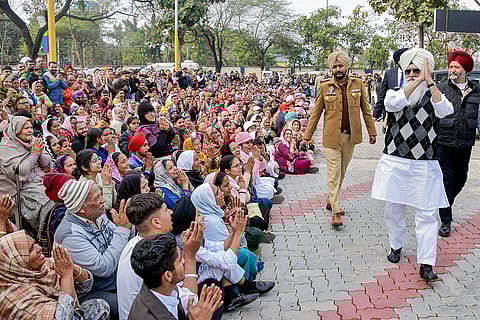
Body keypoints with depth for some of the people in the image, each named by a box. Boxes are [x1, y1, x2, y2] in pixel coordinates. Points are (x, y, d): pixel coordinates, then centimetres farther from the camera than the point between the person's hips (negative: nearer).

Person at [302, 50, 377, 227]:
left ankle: (331, 200, 31)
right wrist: (307, 136, 1)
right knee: (334, 173, -4)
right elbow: (316, 113, 2)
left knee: (342, 171, 13)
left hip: (350, 136, 3)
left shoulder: (358, 84, 3)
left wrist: (372, 131, 4)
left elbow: (366, 110, 8)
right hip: (331, 136, -3)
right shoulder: (324, 86, -2)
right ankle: (336, 212, -1)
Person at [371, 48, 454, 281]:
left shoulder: (433, 96, 3)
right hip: (396, 163, 1)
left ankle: (426, 264, 1)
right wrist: (418, 81, -22)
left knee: (427, 214, -3)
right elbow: (392, 104, -20)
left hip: (425, 166, -1)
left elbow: (445, 111, -20)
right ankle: (396, 246, 34)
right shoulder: (395, 93, 5)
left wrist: (429, 81, -21)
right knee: (393, 209, 12)